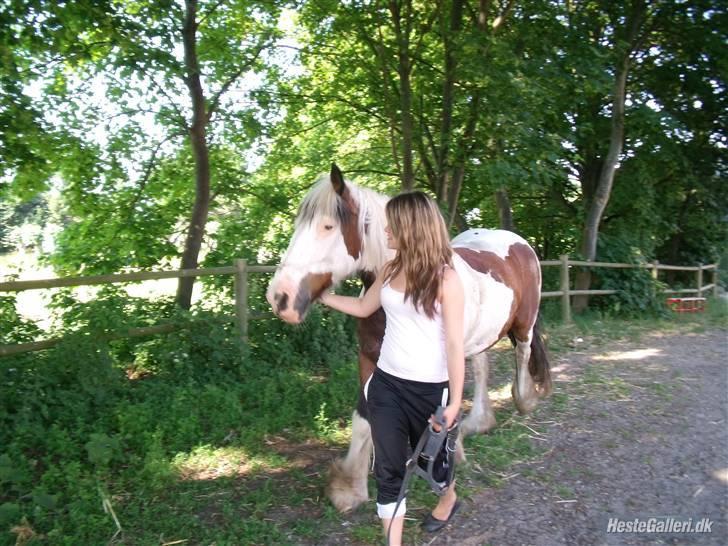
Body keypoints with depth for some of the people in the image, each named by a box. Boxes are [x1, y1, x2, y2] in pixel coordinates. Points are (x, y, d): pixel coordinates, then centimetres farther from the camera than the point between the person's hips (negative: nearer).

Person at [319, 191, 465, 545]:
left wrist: (454, 401, -18)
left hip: (429, 388, -4)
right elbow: (362, 308, 18)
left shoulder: (446, 279, -16)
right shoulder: (390, 271, 1)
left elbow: (454, 344, -16)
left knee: (431, 454, 20)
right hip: (386, 383, 5)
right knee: (388, 467, 6)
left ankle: (449, 497, 53)